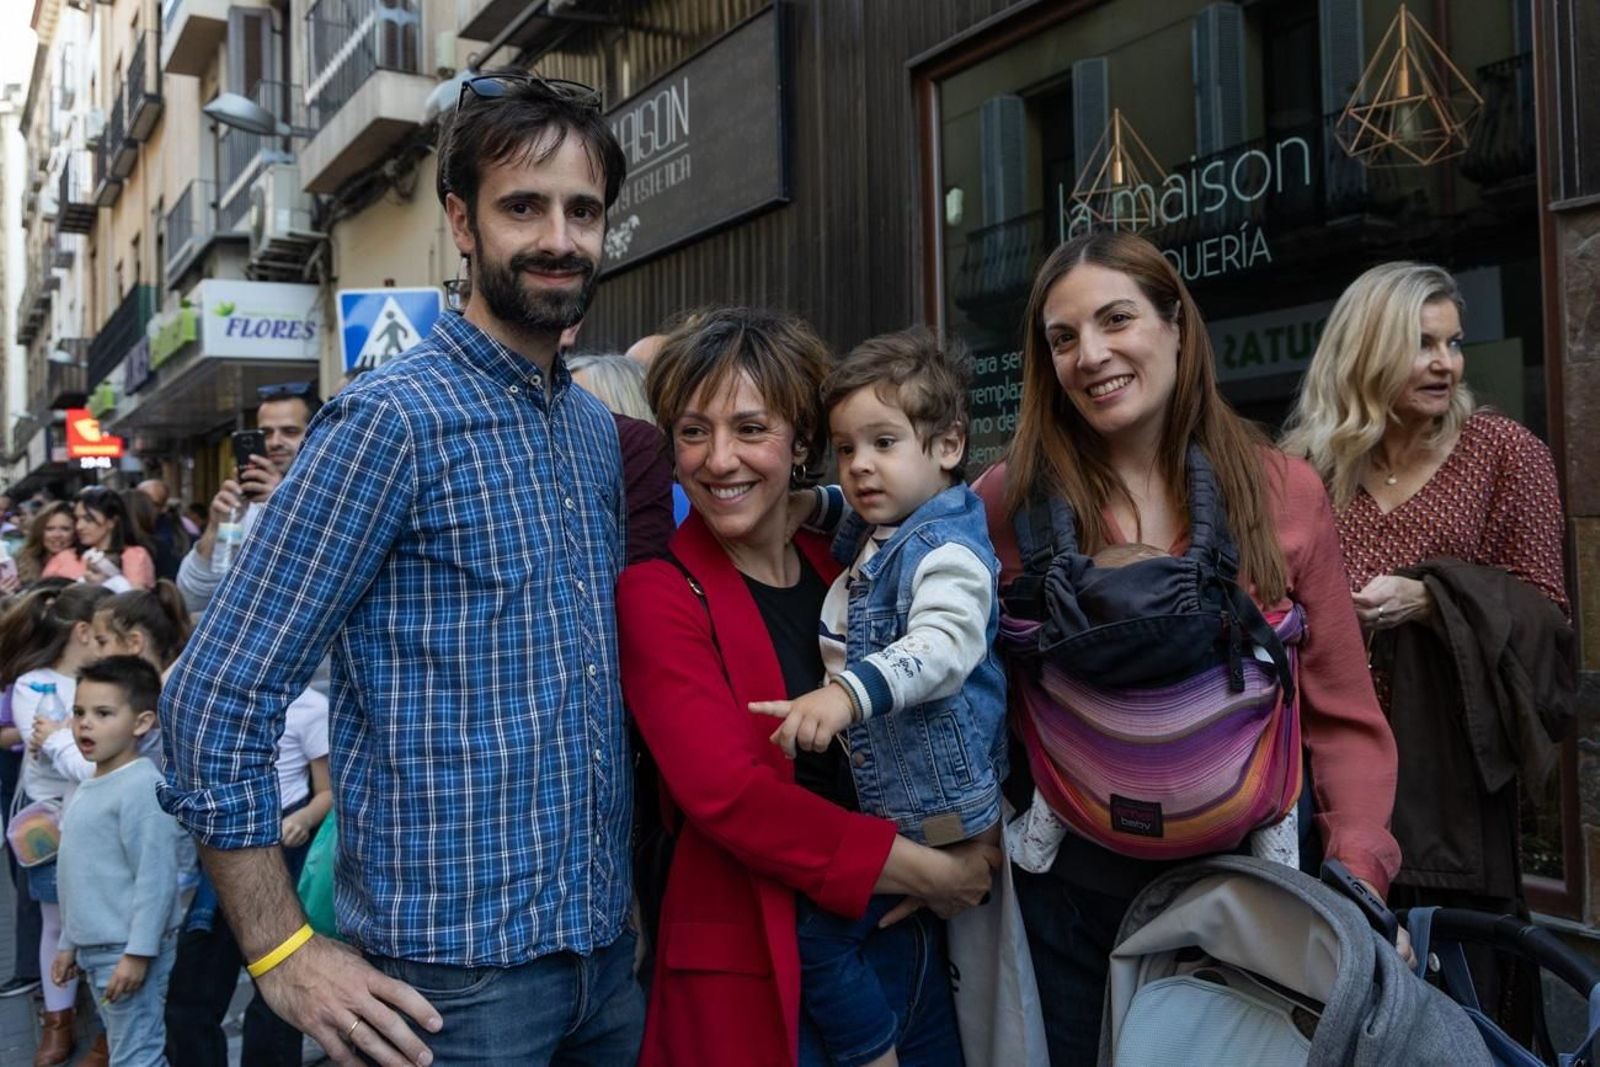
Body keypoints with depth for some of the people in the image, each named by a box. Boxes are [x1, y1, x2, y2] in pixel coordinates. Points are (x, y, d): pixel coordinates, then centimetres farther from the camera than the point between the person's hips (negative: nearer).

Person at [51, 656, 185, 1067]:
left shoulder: (143, 787, -19)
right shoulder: (88, 790, 12)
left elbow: (156, 877, -22)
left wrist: (138, 952, -23)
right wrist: (70, 944, 21)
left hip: (127, 951, -9)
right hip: (96, 948, 9)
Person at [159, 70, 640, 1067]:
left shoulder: (597, 427, 7)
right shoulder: (393, 420, -15)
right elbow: (215, 695, -14)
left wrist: (623, 888, 12)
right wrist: (283, 954, -14)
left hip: (606, 949, 7)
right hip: (456, 978, -6)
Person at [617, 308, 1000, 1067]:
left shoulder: (845, 571, 5)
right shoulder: (657, 597, -8)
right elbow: (726, 793, -18)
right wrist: (924, 870, -17)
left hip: (912, 945, 5)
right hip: (758, 974, -4)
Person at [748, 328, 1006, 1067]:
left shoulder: (947, 550, -20)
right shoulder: (867, 536, 8)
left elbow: (942, 646, -38)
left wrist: (848, 693, -52)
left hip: (939, 808, -9)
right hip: (885, 797, 10)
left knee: (821, 934, -8)